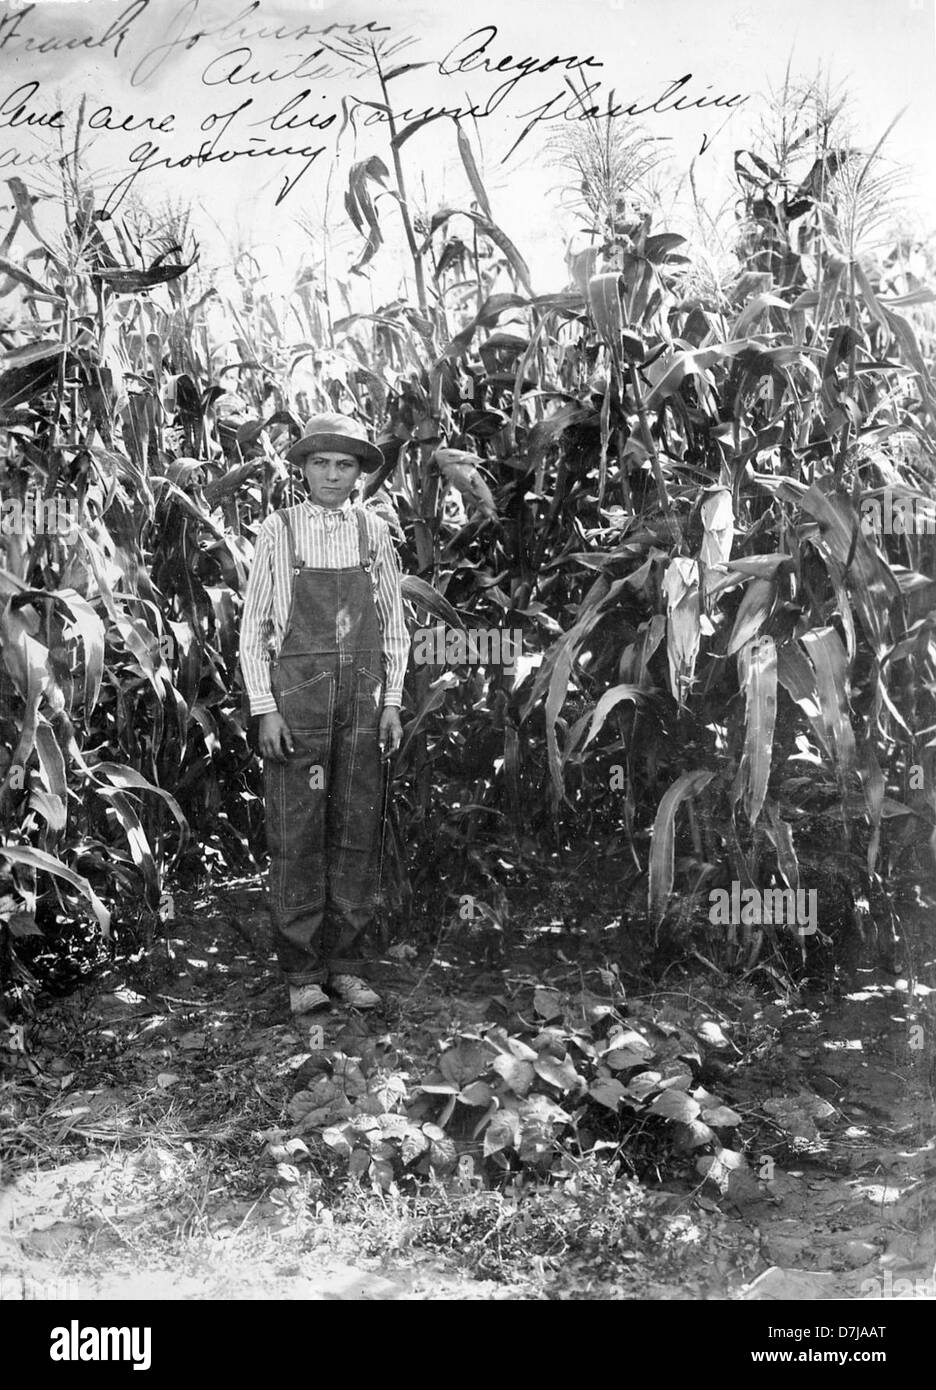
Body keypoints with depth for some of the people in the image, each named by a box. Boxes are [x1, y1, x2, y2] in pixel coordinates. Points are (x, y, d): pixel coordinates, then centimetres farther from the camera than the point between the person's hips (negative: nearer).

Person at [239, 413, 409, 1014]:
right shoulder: (278, 531, 2)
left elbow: (395, 626, 11)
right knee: (297, 836, -1)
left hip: (363, 695, 2)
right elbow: (254, 628, 2)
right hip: (297, 694, -2)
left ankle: (348, 965, 14)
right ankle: (303, 972, 8)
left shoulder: (374, 532, 8)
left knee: (358, 834, 5)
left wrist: (392, 703, 4)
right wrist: (265, 709, -5)